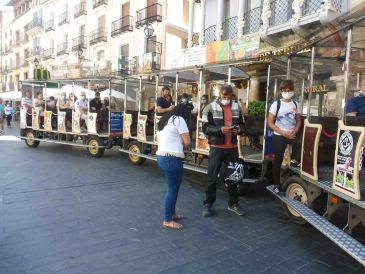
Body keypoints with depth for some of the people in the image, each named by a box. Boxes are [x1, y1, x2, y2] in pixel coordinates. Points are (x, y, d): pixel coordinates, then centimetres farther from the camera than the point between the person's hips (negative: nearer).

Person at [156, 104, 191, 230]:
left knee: (172, 186, 20)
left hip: (161, 157, 9)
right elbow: (187, 142, -10)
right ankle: (168, 220, 10)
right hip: (172, 159, -9)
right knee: (173, 188, 1)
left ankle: (171, 213, 32)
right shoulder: (179, 119, -6)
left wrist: (179, 145, 10)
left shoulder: (164, 120, 20)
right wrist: (183, 146, 11)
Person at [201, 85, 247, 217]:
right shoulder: (211, 108, -6)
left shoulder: (237, 107, 6)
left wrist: (239, 129, -10)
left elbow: (242, 124, 13)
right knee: (212, 177, 4)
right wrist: (220, 129, -26)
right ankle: (208, 204, 18)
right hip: (216, 148, -4)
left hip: (233, 148, 4)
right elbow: (205, 128, -11)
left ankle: (233, 203, 29)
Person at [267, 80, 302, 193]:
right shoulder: (276, 104, -7)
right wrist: (283, 133, -15)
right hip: (279, 136, -3)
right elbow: (270, 123, -8)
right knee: (278, 159, 2)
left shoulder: (295, 104, 5)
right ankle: (277, 184, 13)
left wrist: (294, 132, -8)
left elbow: (298, 121, 11)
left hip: (292, 136, 3)